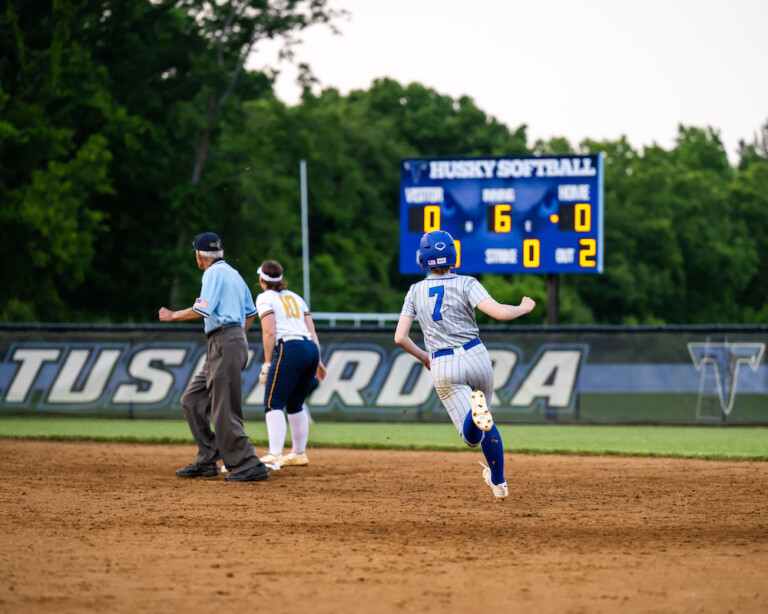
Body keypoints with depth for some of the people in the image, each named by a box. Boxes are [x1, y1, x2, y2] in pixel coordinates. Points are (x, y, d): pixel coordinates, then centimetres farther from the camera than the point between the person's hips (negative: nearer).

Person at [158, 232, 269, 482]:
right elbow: (250, 313, 25)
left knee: (224, 410, -10)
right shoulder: (234, 274, 21)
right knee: (193, 400, 13)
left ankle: (249, 466, -11)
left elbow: (202, 309, -18)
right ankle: (207, 461, 13)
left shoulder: (215, 273, -8)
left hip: (225, 342, -10)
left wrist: (172, 316, -5)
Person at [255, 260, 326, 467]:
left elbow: (269, 333, -7)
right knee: (295, 404, 19)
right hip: (311, 349, 7)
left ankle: (275, 455, -21)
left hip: (290, 350, -7)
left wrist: (268, 363, -6)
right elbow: (312, 331, 18)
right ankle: (299, 454, 21)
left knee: (273, 403, -8)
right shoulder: (296, 297, 25)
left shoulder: (265, 298, 5)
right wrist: (318, 361, 17)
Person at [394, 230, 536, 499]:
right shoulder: (465, 284, -3)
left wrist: (424, 357, 21)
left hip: (442, 367, 0)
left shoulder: (416, 291, 6)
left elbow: (400, 338, 3)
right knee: (486, 425, 25)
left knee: (473, 436, -6)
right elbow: (499, 312, -17)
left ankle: (476, 411, -40)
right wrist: (525, 308, 4)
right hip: (475, 357, 0)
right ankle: (498, 482, 26)